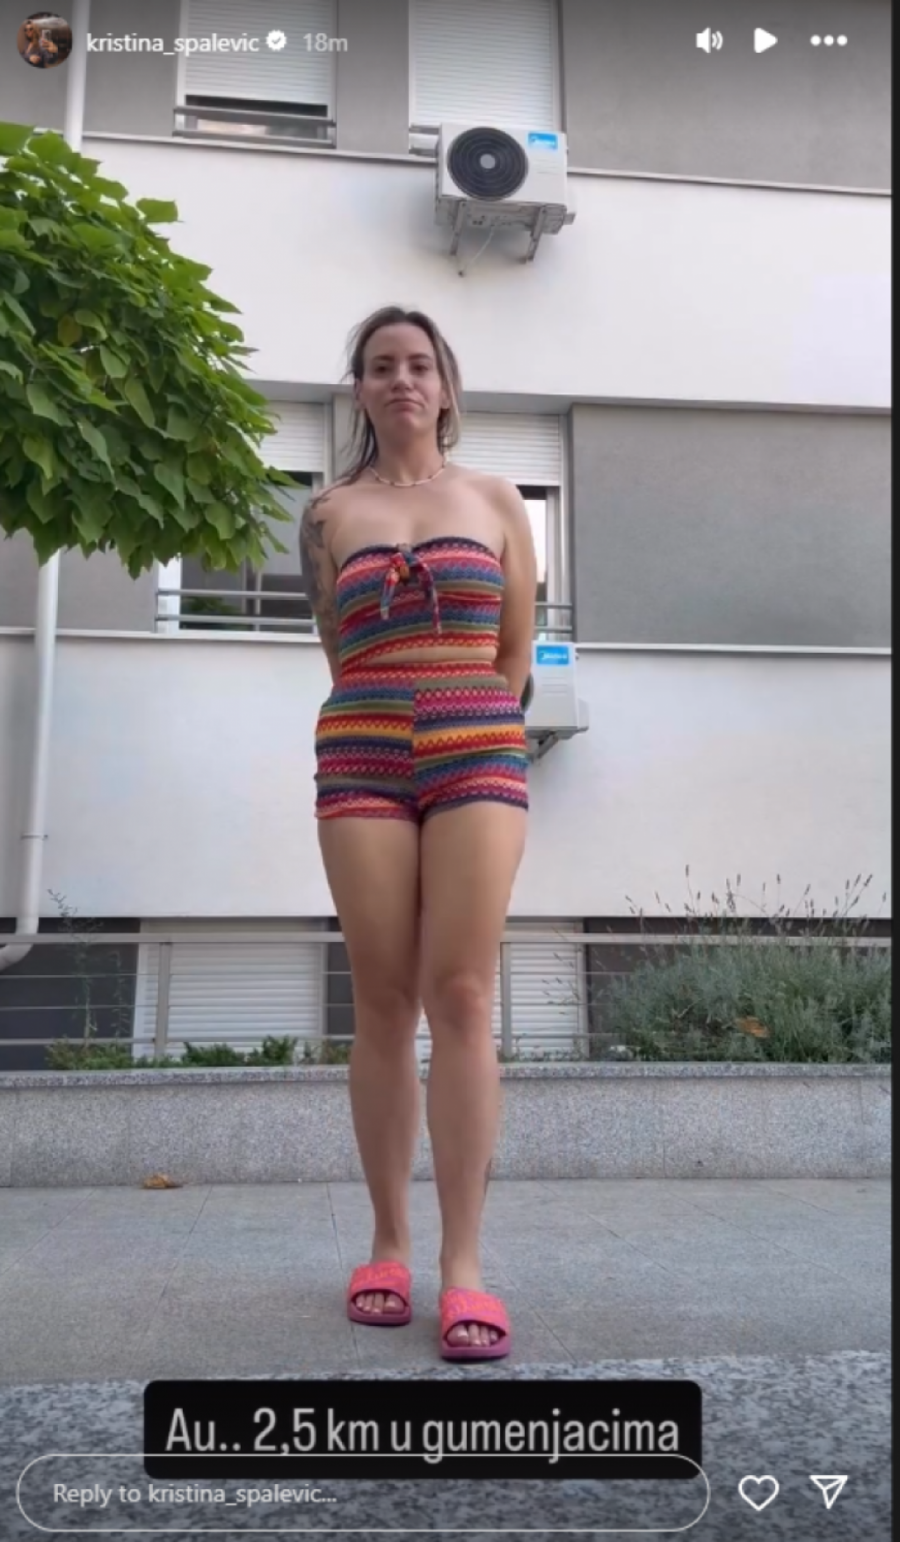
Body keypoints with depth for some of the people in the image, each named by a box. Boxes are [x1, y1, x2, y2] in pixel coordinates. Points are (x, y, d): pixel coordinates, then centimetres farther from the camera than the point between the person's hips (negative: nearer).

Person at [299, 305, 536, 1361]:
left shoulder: (496, 502, 13)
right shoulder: (329, 514, 12)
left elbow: (515, 655, 11)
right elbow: (344, 659, 16)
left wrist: (457, 719, 5)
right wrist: (405, 715, 8)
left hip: (477, 755, 0)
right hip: (363, 760, 1)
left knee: (461, 998, -9)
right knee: (384, 1004, 0)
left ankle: (464, 1263, -6)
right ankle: (388, 1244, 10)